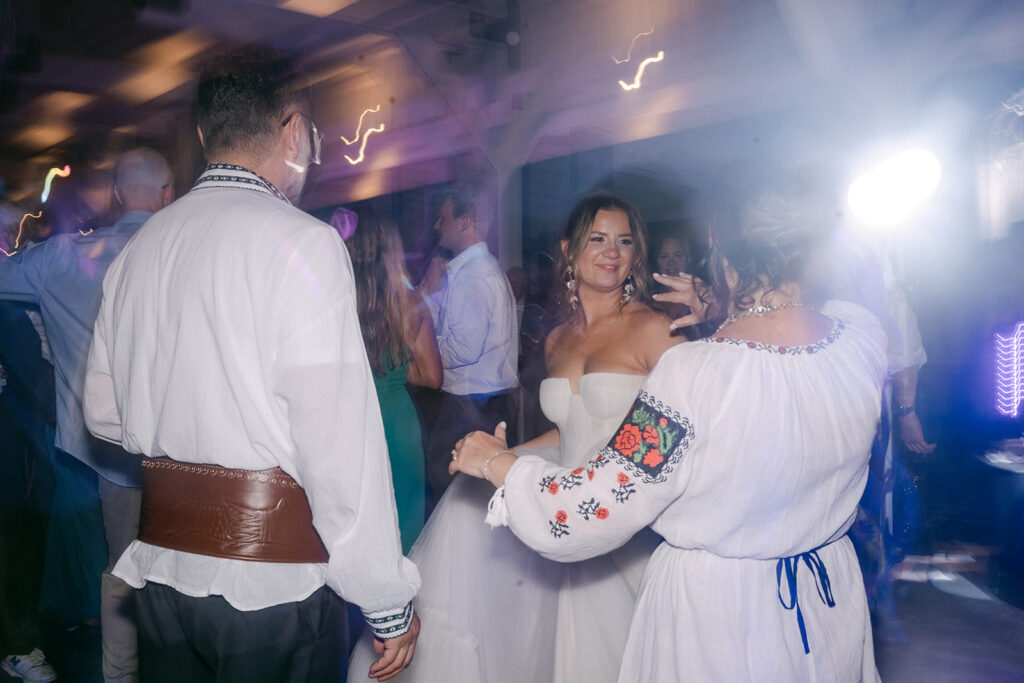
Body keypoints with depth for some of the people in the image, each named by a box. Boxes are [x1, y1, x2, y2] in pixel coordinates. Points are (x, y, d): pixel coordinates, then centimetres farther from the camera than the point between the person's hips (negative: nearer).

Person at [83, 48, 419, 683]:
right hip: (274, 579, -6)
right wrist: (390, 604, -12)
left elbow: (104, 413, 15)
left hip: (161, 563, 7)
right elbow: (339, 445, -19)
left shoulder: (140, 246, 7)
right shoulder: (304, 241, -14)